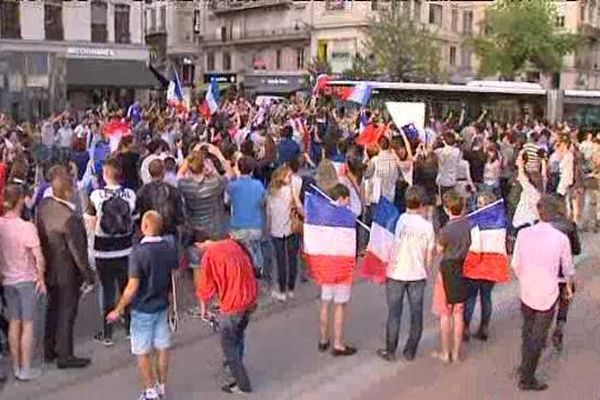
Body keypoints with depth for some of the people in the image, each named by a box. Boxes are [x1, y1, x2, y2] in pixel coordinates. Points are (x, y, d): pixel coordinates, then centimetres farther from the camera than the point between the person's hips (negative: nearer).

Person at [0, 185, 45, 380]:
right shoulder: (27, 227, -21)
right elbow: (39, 258, -19)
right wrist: (41, 279, -5)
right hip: (27, 280, -5)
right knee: (27, 324, 6)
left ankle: (16, 366, 26)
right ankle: (25, 369, 14)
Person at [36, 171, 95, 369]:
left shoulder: (43, 205, -8)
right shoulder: (70, 218, -30)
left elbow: (39, 233, 4)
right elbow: (78, 251, -23)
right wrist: (89, 275, -10)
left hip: (48, 268, 8)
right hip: (67, 272, -8)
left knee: (53, 308, 22)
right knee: (66, 313, 8)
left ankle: (49, 350, 37)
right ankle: (64, 356, 21)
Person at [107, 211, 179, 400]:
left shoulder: (138, 253, -23)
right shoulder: (170, 248, -5)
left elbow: (132, 287, -21)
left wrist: (118, 310, -10)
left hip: (143, 310, -5)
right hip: (163, 306, 6)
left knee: (143, 353, 9)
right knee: (162, 348, 16)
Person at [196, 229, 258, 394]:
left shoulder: (209, 256, -13)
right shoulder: (232, 243, 7)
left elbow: (206, 286, -7)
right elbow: (248, 265, 15)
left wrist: (203, 308, 11)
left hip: (233, 303, -7)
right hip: (250, 297, 7)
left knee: (228, 343, 8)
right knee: (239, 334, 27)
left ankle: (242, 384, 10)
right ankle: (236, 365, 47)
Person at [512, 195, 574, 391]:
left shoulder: (524, 234, -10)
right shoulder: (561, 238, -12)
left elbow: (516, 264, -4)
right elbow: (567, 268, -2)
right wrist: (569, 286, 17)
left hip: (527, 291, 2)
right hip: (548, 293, -2)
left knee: (528, 330, 22)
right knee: (538, 336, 7)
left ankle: (525, 367, 34)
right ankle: (527, 378, 10)